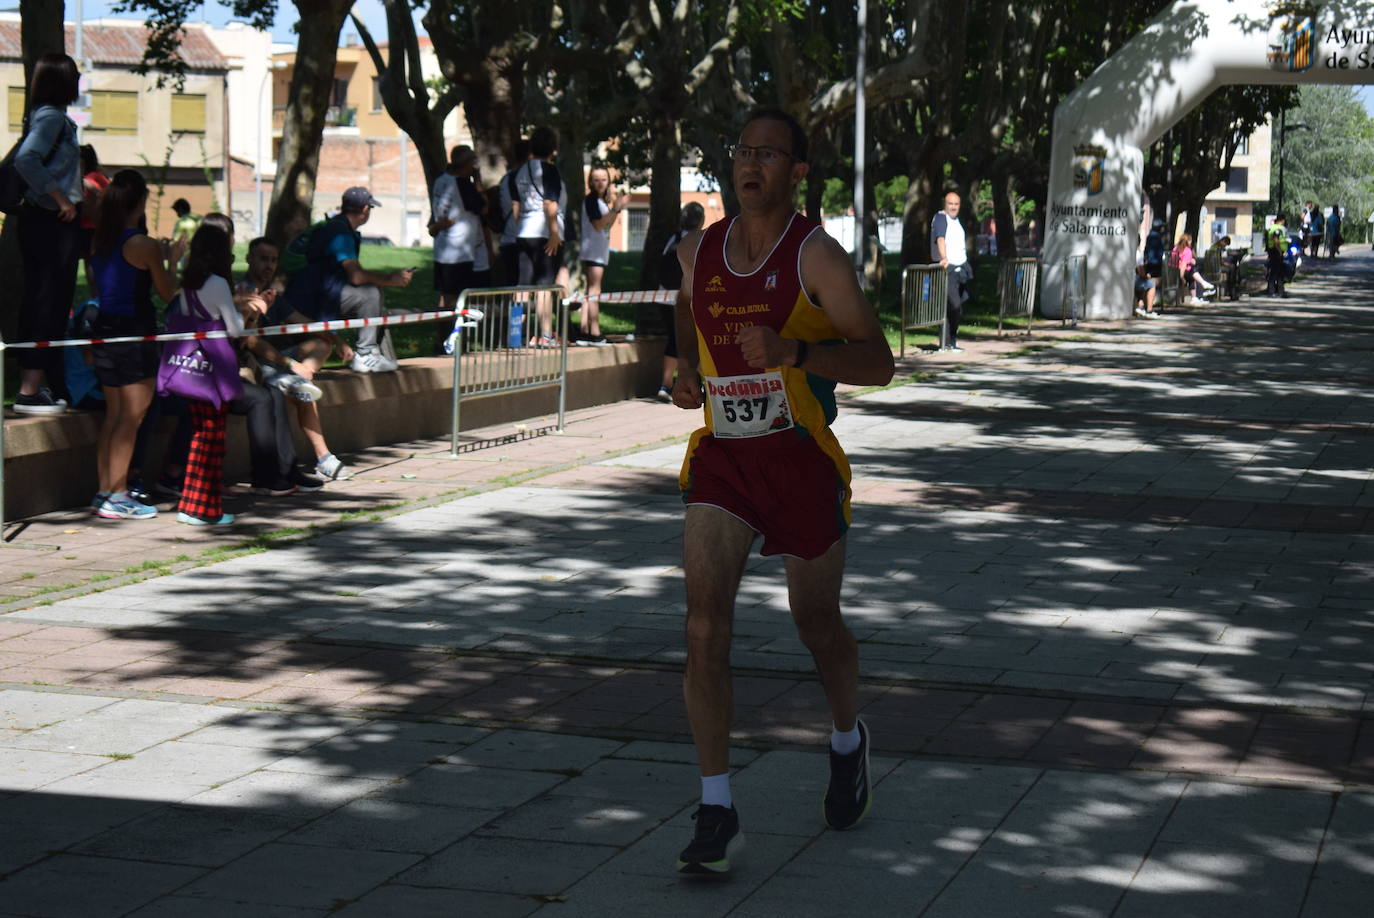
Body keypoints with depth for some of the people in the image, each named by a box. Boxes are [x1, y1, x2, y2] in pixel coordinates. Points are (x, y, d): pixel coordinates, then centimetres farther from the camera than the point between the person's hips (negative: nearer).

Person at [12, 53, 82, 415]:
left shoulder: (50, 116, 15)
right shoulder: (52, 116, -13)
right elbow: (25, 159, -27)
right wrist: (60, 198, -20)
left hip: (43, 220, 10)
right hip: (52, 222, -10)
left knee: (40, 301, 13)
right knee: (50, 303, -8)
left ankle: (34, 385, 19)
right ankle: (31, 390, -7)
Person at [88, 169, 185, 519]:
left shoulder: (99, 241, 6)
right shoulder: (143, 245, -13)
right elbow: (168, 293, -6)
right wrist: (172, 259, 10)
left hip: (105, 330, 7)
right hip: (134, 335, -7)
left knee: (113, 415, 14)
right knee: (131, 417, -3)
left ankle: (105, 491, 16)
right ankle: (117, 498, -4)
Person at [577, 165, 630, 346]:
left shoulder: (602, 200, 18)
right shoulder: (591, 199, -10)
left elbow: (607, 225, 20)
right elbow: (598, 224, -19)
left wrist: (617, 208, 10)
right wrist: (615, 209, -22)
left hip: (599, 251, 10)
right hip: (592, 251, -10)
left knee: (589, 292, 6)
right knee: (594, 291, -11)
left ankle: (585, 333, 6)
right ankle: (595, 334, -13)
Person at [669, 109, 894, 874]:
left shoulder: (817, 256, -9)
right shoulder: (698, 253, 5)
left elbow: (879, 363, -13)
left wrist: (792, 353, -28)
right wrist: (686, 373, 8)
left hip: (802, 459, -3)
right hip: (721, 457, 3)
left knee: (817, 623, 13)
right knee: (706, 622, -13)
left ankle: (849, 741, 45)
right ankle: (717, 812, -10)